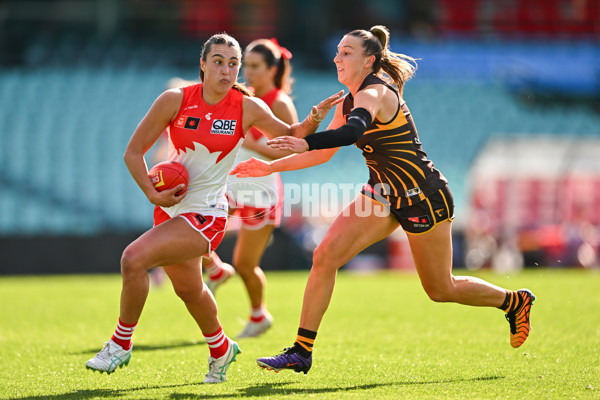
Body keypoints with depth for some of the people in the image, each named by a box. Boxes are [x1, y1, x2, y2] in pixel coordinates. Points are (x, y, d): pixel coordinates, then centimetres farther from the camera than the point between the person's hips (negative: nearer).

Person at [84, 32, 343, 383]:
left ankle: (121, 344, -5)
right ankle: (221, 348, 52)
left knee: (134, 258, -24)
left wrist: (313, 120, -15)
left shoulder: (248, 108, -10)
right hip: (171, 207, 4)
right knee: (188, 288, 24)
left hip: (206, 215, -4)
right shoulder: (175, 100, -8)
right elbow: (133, 152, -3)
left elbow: (288, 136, 5)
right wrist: (153, 194, -14)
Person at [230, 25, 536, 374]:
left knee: (441, 290, 7)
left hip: (423, 196, -8)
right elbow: (326, 152, 14)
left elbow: (352, 131, -44)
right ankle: (302, 352, -6)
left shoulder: (373, 93, -22)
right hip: (384, 194, 8)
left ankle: (515, 302, 33)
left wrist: (305, 144, -59)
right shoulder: (350, 101, 5)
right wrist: (271, 167, 7)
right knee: (325, 256, -10)